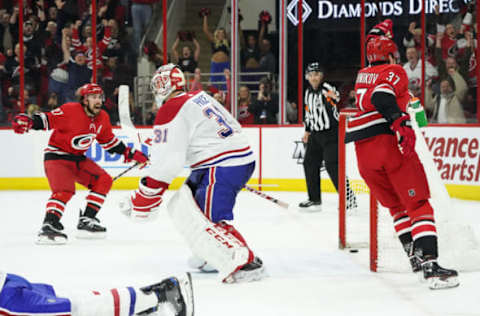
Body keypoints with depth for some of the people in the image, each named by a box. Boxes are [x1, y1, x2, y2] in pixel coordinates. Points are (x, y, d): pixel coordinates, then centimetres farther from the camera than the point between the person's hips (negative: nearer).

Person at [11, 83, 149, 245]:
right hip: (56, 156, -8)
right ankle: (49, 226, -31)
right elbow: (46, 119, -23)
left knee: (103, 180, 2)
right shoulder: (70, 111, -20)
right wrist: (27, 121, -41)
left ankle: (86, 221, 7)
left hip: (78, 158, 8)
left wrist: (129, 153, 17)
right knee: (64, 189, -28)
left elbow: (108, 141, 18)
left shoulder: (102, 118, 4)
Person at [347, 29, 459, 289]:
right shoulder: (394, 72, 2)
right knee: (419, 205, -6)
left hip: (363, 151, 6)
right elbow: (382, 96, -17)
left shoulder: (362, 76, 21)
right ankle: (430, 265, -18)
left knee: (396, 205, 21)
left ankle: (413, 254, 12)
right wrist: (401, 123, -28)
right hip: (390, 142, -6)